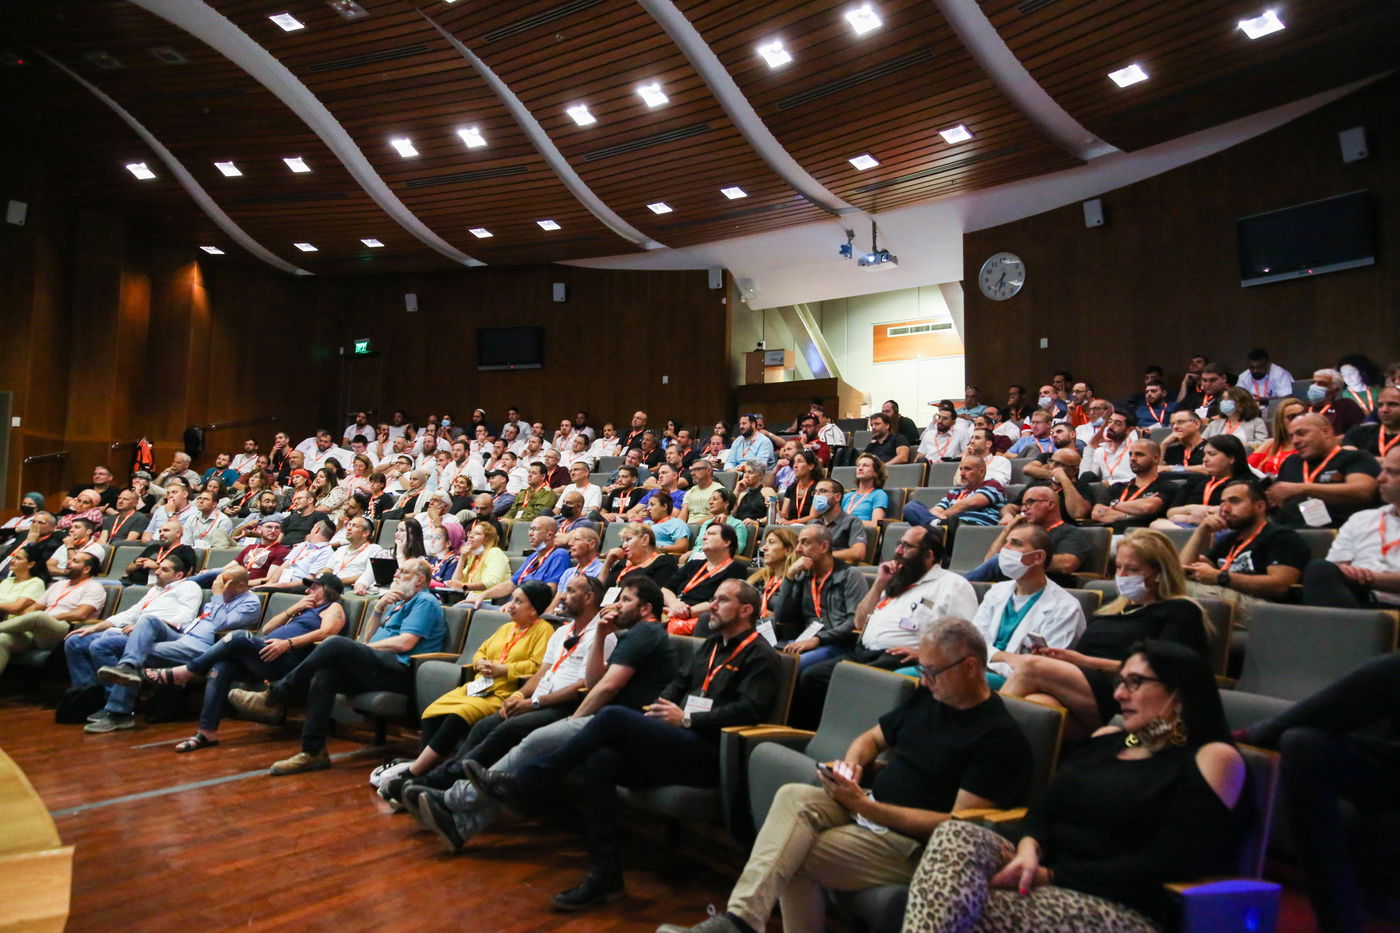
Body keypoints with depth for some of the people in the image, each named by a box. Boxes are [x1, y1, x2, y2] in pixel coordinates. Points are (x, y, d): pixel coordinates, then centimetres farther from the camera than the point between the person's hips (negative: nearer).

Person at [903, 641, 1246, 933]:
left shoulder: (1212, 759, -2)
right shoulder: (1107, 738, 20)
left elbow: (1164, 865, -12)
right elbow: (1044, 810, 14)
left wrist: (1051, 876, -14)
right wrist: (1029, 850, -11)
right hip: (1044, 882, 7)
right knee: (958, 835, -27)